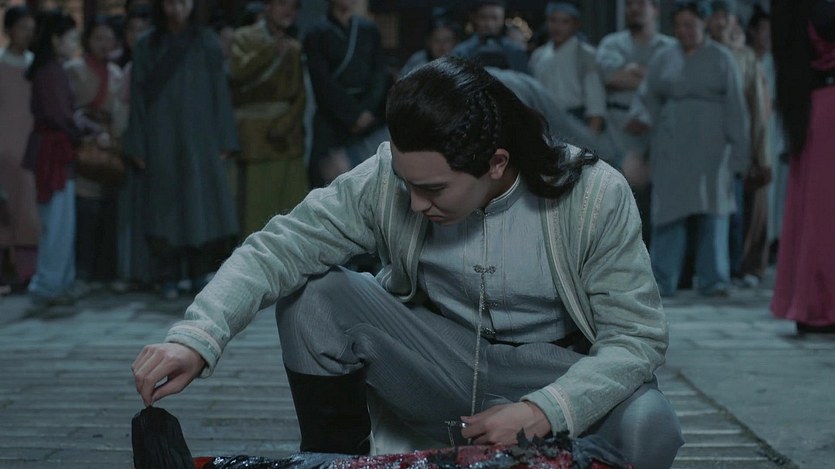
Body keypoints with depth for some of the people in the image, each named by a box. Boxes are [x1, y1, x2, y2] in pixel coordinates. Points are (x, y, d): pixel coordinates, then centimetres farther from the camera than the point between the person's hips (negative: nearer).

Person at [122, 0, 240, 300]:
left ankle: (200, 275, 7)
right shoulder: (146, 46, 4)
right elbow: (138, 97, 3)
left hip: (200, 139, 0)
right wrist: (138, 147, -3)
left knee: (202, 205, -2)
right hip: (161, 140, 0)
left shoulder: (207, 43, 5)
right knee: (166, 207, 0)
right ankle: (168, 278, 4)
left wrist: (224, 141, -2)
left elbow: (219, 91, 4)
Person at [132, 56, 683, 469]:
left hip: (552, 376, -1)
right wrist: (196, 338, -35)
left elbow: (637, 336, -18)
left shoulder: (595, 196, -21)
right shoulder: (386, 180, -17)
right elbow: (279, 248, -19)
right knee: (314, 297, -21)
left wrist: (544, 412, -32)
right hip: (440, 366, 2)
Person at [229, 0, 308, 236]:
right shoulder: (244, 38, 3)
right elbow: (238, 72, -17)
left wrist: (283, 126, -4)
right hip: (254, 140, -5)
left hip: (287, 138, 5)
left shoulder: (294, 48, 17)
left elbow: (299, 96, 12)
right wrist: (271, 50, -29)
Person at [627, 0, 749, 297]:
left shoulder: (721, 59, 8)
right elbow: (648, 97, 7)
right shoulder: (663, 60, 13)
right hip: (671, 148, 1)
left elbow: (735, 108, 4)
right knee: (669, 211, -3)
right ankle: (662, 282, -1)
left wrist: (738, 150, -2)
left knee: (713, 212, -2)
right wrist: (639, 117, -16)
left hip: (710, 148, -1)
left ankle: (713, 281, 2)